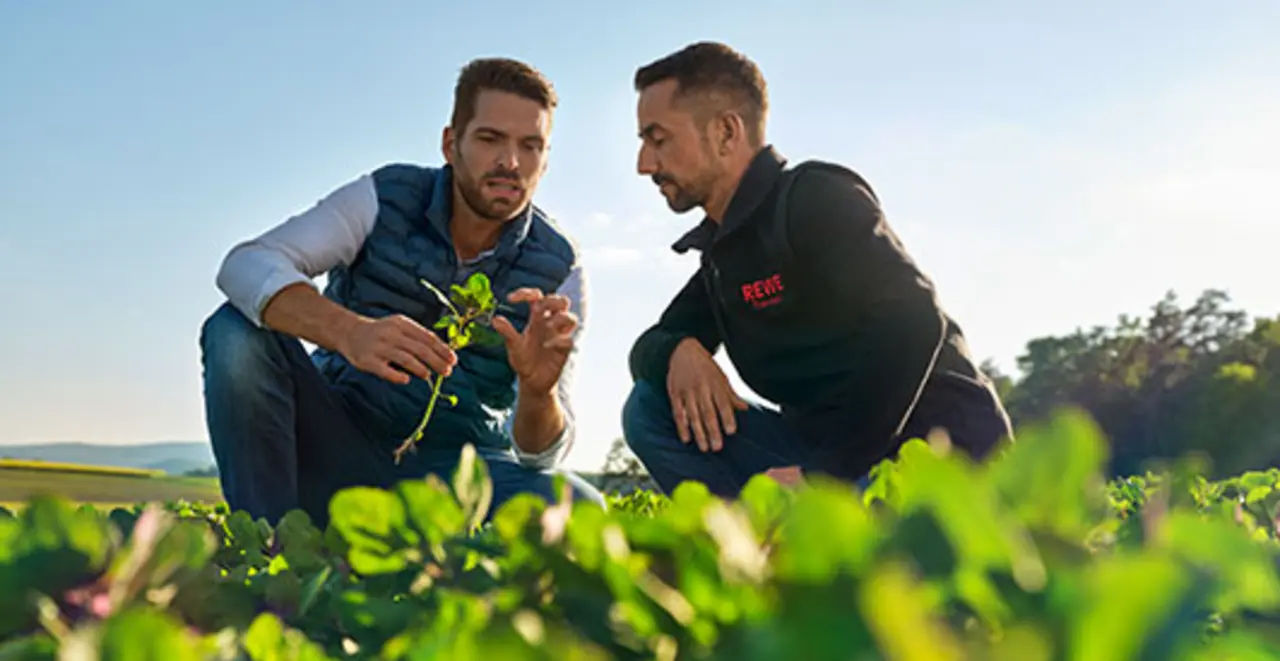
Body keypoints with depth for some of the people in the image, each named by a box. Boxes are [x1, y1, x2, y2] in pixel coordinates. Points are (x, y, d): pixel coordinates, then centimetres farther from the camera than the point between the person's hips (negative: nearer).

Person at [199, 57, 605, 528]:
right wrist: (349, 332, -44)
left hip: (454, 469, 0)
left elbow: (540, 453, -11)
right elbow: (246, 266, -25)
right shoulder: (385, 199, -8)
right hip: (341, 441, 0)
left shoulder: (558, 271, -7)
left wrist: (539, 390, -36)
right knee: (238, 333, -25)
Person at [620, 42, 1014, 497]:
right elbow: (648, 347, 18)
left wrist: (825, 472, -23)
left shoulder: (818, 196, -11)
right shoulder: (720, 250, 15)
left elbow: (914, 323, -23)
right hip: (833, 450, 8)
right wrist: (677, 352, -8)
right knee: (651, 408, -3)